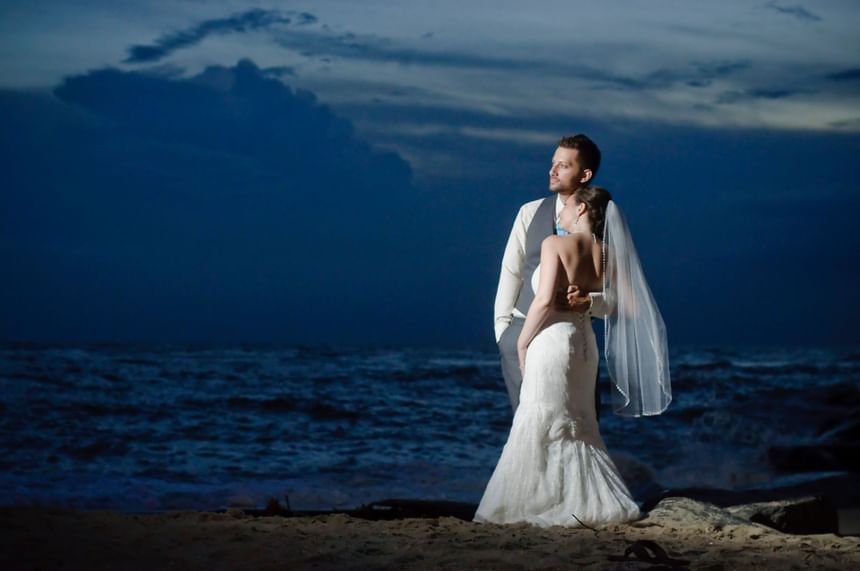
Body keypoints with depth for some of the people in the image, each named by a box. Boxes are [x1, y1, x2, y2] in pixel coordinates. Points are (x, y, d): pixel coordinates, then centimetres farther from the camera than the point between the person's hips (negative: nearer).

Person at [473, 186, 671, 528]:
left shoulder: (555, 244, -10)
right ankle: (599, 502, 12)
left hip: (552, 341, -7)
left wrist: (522, 343, -8)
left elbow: (544, 300, -19)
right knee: (577, 428, 15)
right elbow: (632, 307, 8)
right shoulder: (606, 255, 7)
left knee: (539, 428, 0)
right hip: (585, 342, 7)